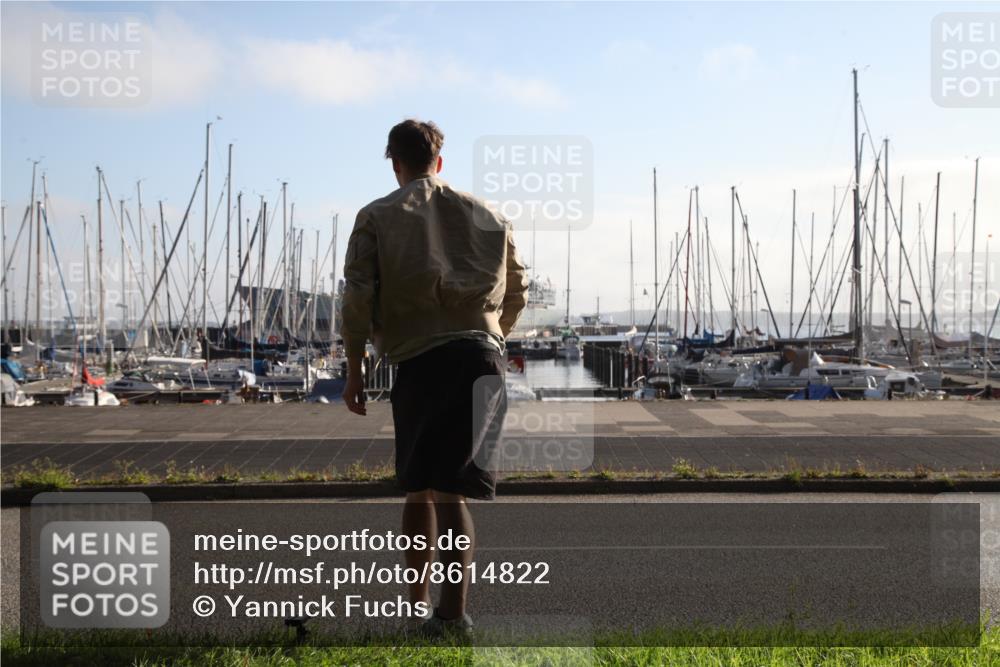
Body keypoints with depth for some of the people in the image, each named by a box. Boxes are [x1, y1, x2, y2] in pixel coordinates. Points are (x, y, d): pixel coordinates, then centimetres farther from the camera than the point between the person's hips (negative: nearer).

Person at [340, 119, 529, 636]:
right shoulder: (486, 216, 16)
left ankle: (416, 600, 23)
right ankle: (449, 608, -9)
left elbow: (358, 298, -1)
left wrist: (354, 371, 5)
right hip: (479, 358, 1)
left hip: (417, 361, -1)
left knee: (417, 487, 13)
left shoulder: (377, 217, 7)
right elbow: (517, 293, 20)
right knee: (447, 486, -2)